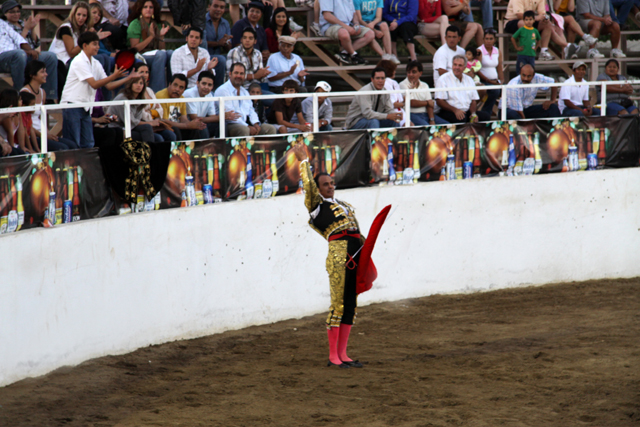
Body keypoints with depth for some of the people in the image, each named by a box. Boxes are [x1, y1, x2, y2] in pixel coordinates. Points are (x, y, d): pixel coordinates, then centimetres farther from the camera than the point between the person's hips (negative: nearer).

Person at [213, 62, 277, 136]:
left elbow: (251, 110, 21)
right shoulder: (223, 90, -6)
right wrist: (248, 127, -19)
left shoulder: (244, 92, 23)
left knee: (271, 128, -7)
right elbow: (229, 114, -15)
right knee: (244, 130, -39)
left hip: (246, 123, 8)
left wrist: (256, 124, -3)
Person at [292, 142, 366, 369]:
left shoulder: (345, 206, 27)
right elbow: (309, 184, -5)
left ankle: (342, 353, 12)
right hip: (338, 252, -7)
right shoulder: (317, 203, 8)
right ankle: (333, 356, -4)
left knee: (350, 304, 7)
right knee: (338, 303, -8)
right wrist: (303, 160, 5)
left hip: (355, 252, 7)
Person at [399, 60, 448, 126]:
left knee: (446, 125, -13)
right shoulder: (403, 85, 1)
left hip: (426, 113, 6)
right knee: (426, 127, -36)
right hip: (413, 114, -6)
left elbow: (430, 104, 5)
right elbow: (412, 103, -9)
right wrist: (427, 103, 5)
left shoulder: (424, 85, 17)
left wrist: (432, 120, -11)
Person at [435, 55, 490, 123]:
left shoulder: (469, 80, 18)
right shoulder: (443, 80, 0)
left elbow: (473, 101, 16)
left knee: (486, 117, -19)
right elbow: (440, 102, -8)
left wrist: (473, 113, -6)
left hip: (467, 111, 5)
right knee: (461, 119, -38)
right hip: (449, 112, -5)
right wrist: (455, 110, -22)